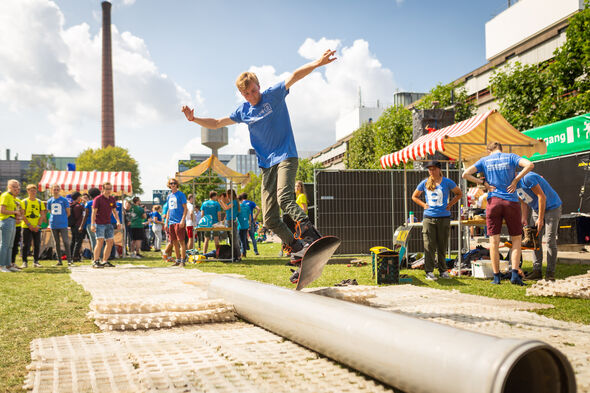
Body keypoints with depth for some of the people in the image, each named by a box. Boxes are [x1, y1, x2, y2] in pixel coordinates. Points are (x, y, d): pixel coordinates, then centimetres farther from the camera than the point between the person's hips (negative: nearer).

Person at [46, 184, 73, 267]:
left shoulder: (64, 200, 0)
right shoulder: (50, 201, 9)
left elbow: (68, 213, 5)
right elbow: (50, 212, 20)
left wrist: (62, 219, 9)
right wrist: (54, 218, 11)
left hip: (63, 224, -3)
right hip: (53, 225, 4)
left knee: (66, 241, -8)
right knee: (56, 243, 7)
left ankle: (69, 260, -5)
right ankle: (59, 260, 13)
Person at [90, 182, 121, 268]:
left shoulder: (112, 199, 10)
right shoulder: (98, 199, -8)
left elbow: (114, 211, 17)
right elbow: (94, 212, -11)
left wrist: (118, 221, 5)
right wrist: (92, 224, -18)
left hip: (108, 224, 7)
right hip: (99, 223, -6)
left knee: (110, 242, 5)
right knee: (100, 241, -15)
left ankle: (105, 261, 14)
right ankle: (96, 262, -12)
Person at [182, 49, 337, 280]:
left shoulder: (274, 95, -1)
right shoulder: (243, 111, 12)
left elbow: (295, 76, -16)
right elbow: (217, 123, 21)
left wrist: (317, 63, -31)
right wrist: (194, 119, 7)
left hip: (286, 157, -6)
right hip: (267, 165, 6)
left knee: (284, 197, -33)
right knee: (269, 219, -2)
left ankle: (312, 236, -37)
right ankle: (298, 249, 9)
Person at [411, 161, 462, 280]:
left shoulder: (447, 182, 3)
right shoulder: (424, 183, 7)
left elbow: (459, 193, 15)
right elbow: (414, 196, 20)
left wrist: (450, 204, 3)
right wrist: (423, 205, 5)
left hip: (444, 217, 0)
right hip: (428, 218, 0)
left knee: (442, 246, 6)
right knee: (429, 246, -4)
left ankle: (443, 271, 18)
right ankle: (429, 272, 0)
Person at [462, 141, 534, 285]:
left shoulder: (484, 160, 10)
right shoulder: (510, 157, 7)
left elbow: (465, 174, 1)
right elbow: (529, 165, -9)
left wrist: (483, 182, 4)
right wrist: (515, 180, -2)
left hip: (493, 201, 1)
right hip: (511, 202, -1)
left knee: (494, 241, 4)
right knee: (516, 239, 9)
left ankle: (496, 276, 5)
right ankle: (514, 273, -4)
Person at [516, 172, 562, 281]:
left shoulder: (527, 178, -26)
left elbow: (542, 196, -23)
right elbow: (523, 202, 10)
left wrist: (540, 219, -21)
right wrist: (524, 219, -1)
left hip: (552, 207, -8)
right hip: (537, 209, 8)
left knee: (550, 240, -9)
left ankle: (550, 272, -5)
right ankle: (537, 270, 3)